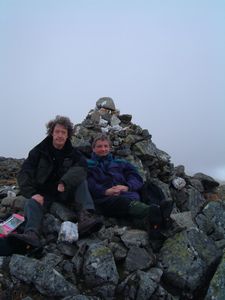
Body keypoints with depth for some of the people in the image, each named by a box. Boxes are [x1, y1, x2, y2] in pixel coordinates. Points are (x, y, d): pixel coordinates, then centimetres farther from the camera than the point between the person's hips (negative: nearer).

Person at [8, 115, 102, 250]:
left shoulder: (73, 153, 3)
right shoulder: (39, 151, 2)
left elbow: (81, 167, -19)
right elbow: (24, 174, -6)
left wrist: (65, 182, -37)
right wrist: (33, 193, -24)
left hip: (65, 193, 1)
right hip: (43, 193, 0)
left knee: (81, 180, -22)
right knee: (32, 203, -30)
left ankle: (85, 215, -41)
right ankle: (31, 234, -56)